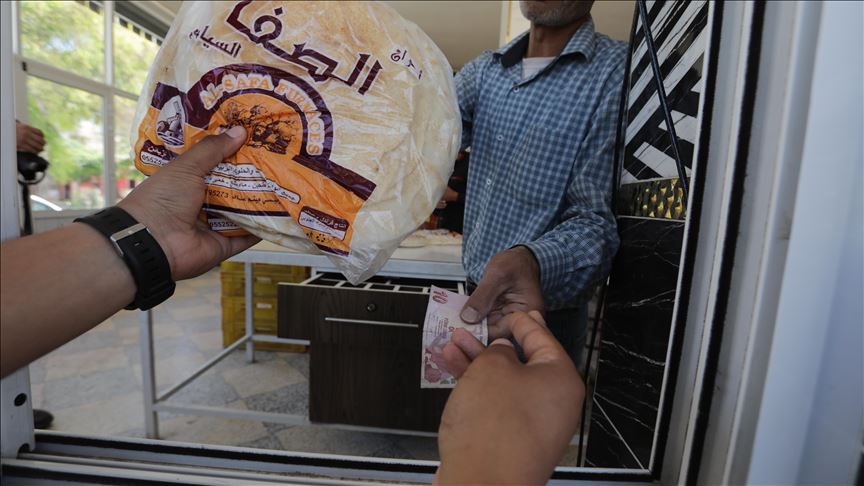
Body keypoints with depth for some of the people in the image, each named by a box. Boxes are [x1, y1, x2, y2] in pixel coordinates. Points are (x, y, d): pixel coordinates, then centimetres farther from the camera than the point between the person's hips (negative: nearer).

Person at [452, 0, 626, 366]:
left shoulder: (617, 72, -14)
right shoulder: (485, 69, 5)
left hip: (543, 310, -5)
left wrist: (532, 261, -39)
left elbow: (599, 219, -20)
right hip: (476, 299, 6)